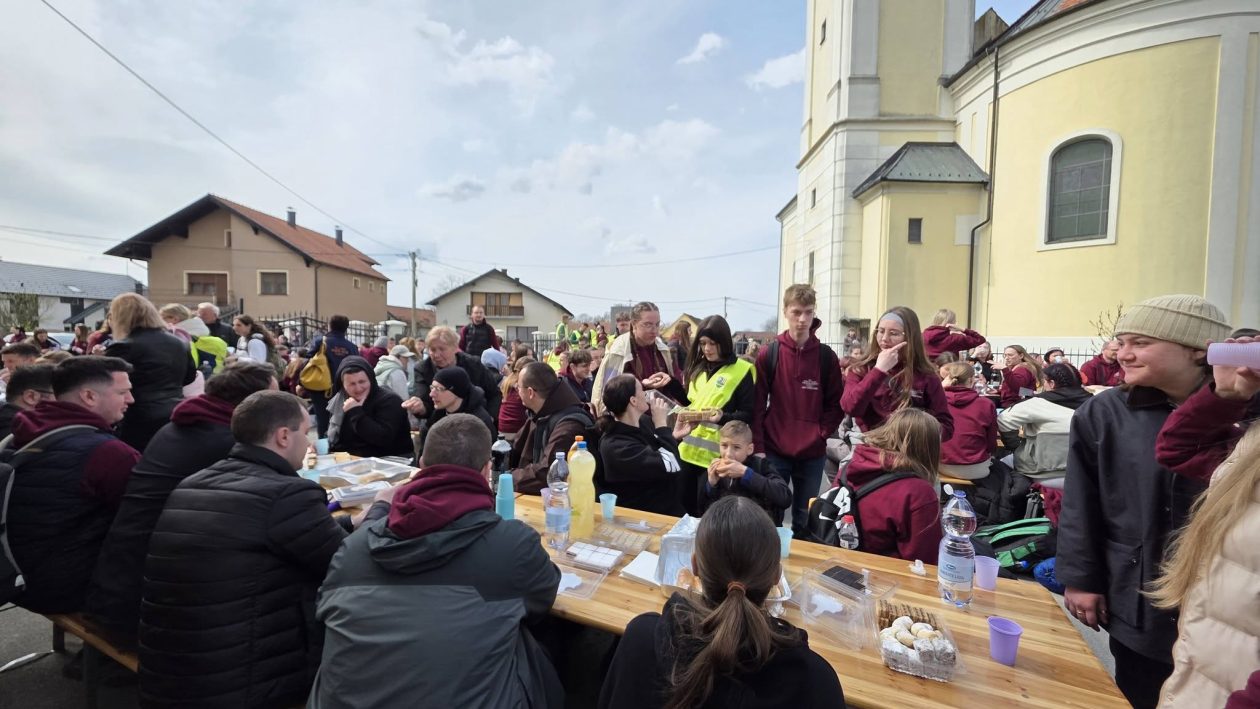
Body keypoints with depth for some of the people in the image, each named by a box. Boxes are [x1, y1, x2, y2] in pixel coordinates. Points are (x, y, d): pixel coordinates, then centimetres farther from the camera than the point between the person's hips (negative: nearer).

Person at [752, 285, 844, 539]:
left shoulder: (826, 356, 0)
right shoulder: (768, 354, -3)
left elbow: (836, 404, 6)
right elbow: (757, 405, -3)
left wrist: (821, 434, -7)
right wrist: (758, 447, -8)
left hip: (813, 454, 1)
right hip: (774, 450, -1)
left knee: (805, 520, 13)